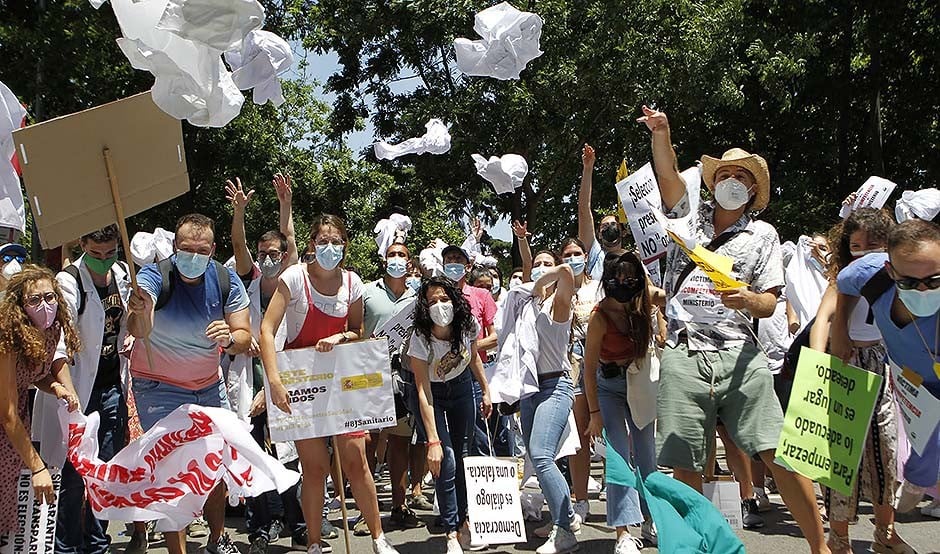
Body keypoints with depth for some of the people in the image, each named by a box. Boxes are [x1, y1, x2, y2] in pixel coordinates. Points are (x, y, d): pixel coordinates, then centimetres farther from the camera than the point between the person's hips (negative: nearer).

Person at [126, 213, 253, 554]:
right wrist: (139, 314, -63)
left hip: (209, 385, 4)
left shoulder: (226, 280, -10)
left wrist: (230, 338, -34)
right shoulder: (155, 277, -21)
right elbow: (139, 330, -39)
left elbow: (244, 338, -11)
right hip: (160, 388, -4)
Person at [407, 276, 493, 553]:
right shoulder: (420, 339, -32)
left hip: (462, 388, 4)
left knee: (462, 454, 5)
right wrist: (433, 441, -37)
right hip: (434, 395, -3)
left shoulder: (468, 325, -21)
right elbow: (423, 393, -33)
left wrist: (486, 391, 8)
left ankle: (463, 522, 18)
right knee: (446, 461, -14)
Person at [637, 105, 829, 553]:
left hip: (739, 355, -1)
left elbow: (769, 303, 8)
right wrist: (661, 135, -18)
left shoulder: (762, 235, 14)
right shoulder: (689, 216, 16)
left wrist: (747, 299, -14)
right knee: (684, 467, 1)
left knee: (780, 455, -8)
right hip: (684, 357, 1)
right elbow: (669, 176, 0)